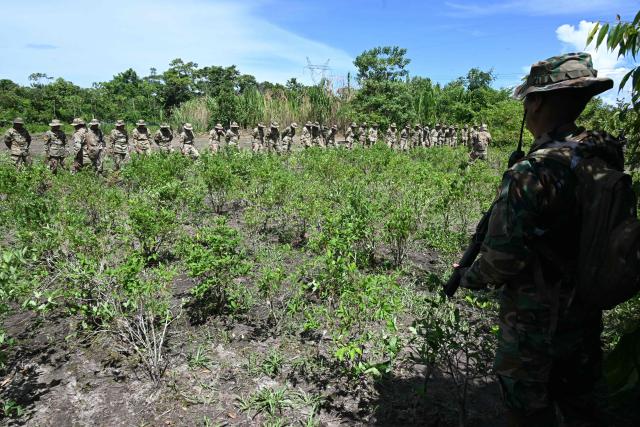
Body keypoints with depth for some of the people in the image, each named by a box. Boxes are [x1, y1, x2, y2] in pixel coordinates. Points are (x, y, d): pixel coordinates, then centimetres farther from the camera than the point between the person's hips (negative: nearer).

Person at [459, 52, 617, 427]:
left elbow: (502, 258, -25)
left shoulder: (532, 173, -27)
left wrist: (469, 278, -5)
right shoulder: (605, 156, -3)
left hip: (536, 321, -7)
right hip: (586, 313, 7)